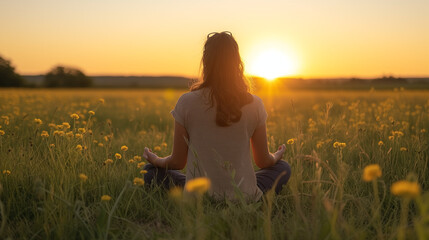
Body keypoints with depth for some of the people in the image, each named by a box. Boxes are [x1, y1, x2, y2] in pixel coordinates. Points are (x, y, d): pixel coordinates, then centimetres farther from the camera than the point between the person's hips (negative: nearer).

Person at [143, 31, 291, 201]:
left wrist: (156, 160, 21)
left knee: (151, 171, 24)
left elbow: (178, 162, -2)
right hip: (244, 198, 1)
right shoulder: (254, 105, -7)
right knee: (283, 168, 28)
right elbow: (263, 162, 4)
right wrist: (276, 156, 29)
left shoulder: (187, 103, -11)